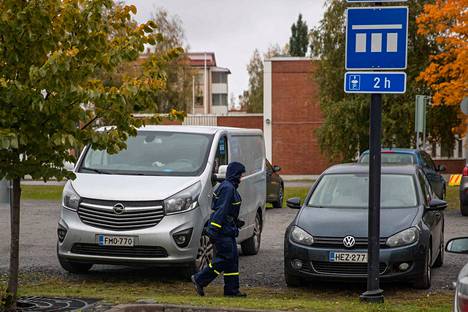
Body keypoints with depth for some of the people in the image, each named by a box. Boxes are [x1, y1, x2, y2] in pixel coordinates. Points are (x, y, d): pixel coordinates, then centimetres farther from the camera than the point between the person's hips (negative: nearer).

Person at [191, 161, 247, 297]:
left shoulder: (230, 187, 16)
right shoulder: (227, 188, -16)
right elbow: (220, 210, -22)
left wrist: (236, 222, 30)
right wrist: (214, 230, -26)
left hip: (228, 231, 11)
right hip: (222, 231, -11)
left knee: (233, 259, 9)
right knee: (225, 258, -10)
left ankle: (232, 290, 11)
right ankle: (199, 279, -3)